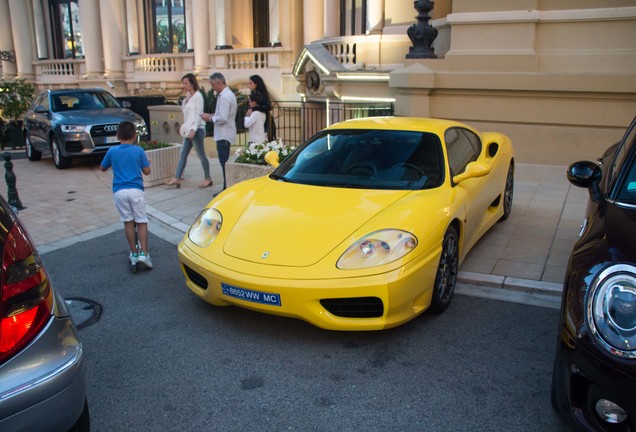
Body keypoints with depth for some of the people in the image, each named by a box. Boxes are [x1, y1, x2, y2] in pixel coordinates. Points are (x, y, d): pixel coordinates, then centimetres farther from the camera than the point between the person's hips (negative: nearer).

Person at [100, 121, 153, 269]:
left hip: (119, 191, 2)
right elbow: (147, 171, 2)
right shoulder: (138, 151, -1)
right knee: (141, 221, 4)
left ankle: (134, 253, 15)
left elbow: (102, 168, 17)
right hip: (136, 190, -1)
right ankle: (144, 253, -5)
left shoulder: (112, 151, 4)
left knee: (128, 221, 10)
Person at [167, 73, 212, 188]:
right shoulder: (188, 97, 15)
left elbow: (199, 114, -17)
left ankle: (208, 178, 11)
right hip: (189, 130, 9)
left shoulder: (198, 96, -10)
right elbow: (184, 110, 25)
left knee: (201, 155, 0)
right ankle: (177, 178, 8)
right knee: (183, 154, 6)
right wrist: (185, 100, 13)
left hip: (196, 130, -9)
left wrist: (194, 129, -22)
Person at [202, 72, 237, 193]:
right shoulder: (228, 94, 14)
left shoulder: (224, 97, -18)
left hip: (224, 135, -10)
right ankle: (227, 188, 20)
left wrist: (210, 118, -10)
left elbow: (223, 118, -24)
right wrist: (213, 115, 9)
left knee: (224, 163, -5)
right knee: (225, 162, 14)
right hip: (225, 134, 10)